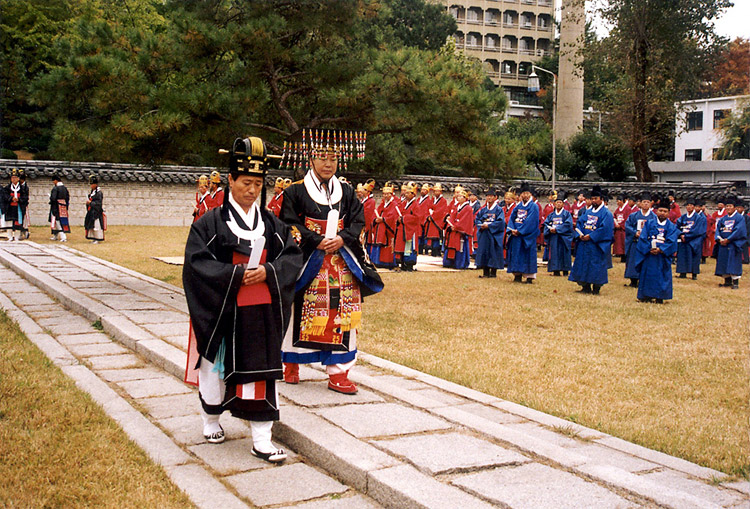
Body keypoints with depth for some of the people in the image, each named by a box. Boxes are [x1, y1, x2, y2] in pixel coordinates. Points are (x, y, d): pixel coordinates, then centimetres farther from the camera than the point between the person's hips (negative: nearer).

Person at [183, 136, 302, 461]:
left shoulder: (272, 224, 7)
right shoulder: (211, 223, -5)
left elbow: (293, 255, 5)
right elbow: (196, 261, -12)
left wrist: (268, 271, -13)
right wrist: (235, 274, -17)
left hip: (262, 313, 3)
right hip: (222, 311, -3)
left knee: (261, 370, 3)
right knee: (217, 367, 10)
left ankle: (261, 440, 9)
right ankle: (211, 420, 36)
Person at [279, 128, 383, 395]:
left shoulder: (347, 192, 12)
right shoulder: (295, 192, 0)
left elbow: (358, 222, 8)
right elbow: (290, 225, -7)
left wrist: (342, 239, -10)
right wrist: (317, 241, -16)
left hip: (342, 264, 3)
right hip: (308, 264, -3)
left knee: (342, 315, -1)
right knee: (302, 313, 3)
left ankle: (338, 372, 4)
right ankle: (291, 364, 24)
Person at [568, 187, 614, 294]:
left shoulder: (606, 213, -6)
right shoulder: (588, 212, 15)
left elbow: (605, 228, -16)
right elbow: (579, 223, 13)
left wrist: (590, 236, -19)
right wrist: (580, 234, -6)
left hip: (596, 245, -7)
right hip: (584, 243, 7)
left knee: (596, 266, -4)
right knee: (583, 264, 7)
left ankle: (596, 288, 4)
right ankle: (586, 287, 15)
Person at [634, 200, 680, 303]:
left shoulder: (671, 227, 4)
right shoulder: (649, 224, 7)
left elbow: (671, 242, -8)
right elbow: (643, 238, -2)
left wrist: (660, 249, -20)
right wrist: (649, 248, -17)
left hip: (663, 256, -1)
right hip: (648, 256, 1)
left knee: (662, 277, 0)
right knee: (647, 275, 3)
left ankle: (659, 297, 7)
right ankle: (647, 296, 11)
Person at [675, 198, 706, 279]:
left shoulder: (699, 217, 0)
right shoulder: (683, 217, 13)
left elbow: (697, 231, -9)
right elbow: (676, 227, 7)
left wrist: (686, 235, -13)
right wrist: (681, 234, -11)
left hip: (694, 241, -4)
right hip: (683, 240, 4)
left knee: (693, 257, -6)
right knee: (682, 256, -2)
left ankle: (694, 274, 0)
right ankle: (683, 273, 3)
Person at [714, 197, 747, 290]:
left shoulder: (740, 218, -3)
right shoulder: (723, 218, 14)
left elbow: (739, 230, -13)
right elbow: (718, 229, 9)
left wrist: (728, 240, -17)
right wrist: (719, 239, -9)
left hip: (734, 244, -6)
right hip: (723, 244, 6)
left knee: (734, 263, -9)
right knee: (724, 262, 5)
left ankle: (735, 282, -7)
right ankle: (727, 281, 12)